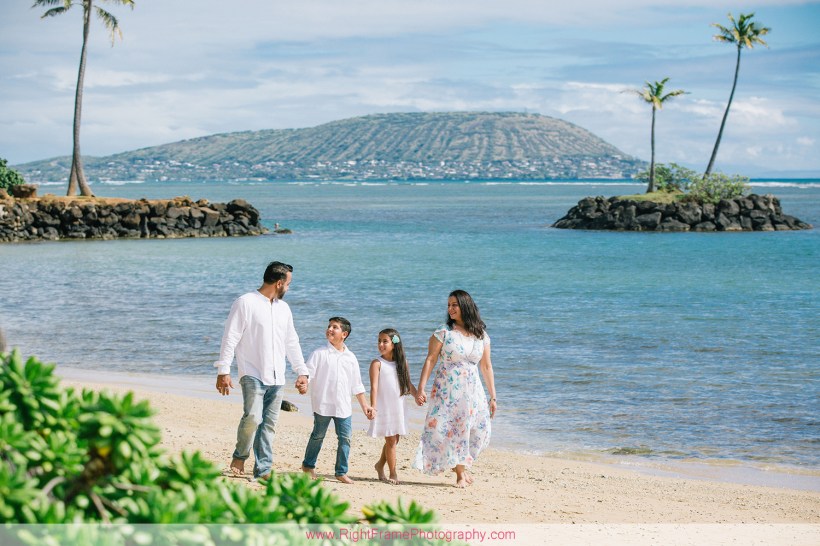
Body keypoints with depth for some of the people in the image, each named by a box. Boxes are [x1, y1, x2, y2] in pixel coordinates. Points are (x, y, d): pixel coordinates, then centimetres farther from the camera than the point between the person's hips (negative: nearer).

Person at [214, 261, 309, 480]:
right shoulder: (245, 303, -5)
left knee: (269, 424, 3)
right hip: (253, 375, -6)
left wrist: (302, 372, 17)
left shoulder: (283, 308, 16)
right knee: (252, 417, -20)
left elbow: (292, 343, 23)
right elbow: (230, 339, -7)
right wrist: (223, 371, -12)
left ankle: (263, 471, 8)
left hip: (277, 379, 6)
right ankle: (240, 456, 5)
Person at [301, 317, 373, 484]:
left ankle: (341, 472, 9)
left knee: (345, 438, 0)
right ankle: (308, 465, 25)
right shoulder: (320, 354, -1)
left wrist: (364, 405, 13)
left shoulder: (350, 357, 9)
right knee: (318, 435, 8)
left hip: (343, 406, 3)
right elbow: (308, 372, -10)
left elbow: (357, 386, 15)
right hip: (323, 404, -3)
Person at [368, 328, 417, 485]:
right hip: (384, 408, -5)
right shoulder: (377, 363, -8)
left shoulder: (402, 362, 7)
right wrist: (372, 407, -24)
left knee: (394, 439, 11)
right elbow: (374, 387, -14)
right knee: (391, 440, -5)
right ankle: (393, 474, 2)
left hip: (398, 407, 5)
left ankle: (380, 465, 32)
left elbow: (408, 384, 14)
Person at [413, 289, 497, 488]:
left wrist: (492, 396, 10)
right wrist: (421, 388, -13)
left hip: (472, 391, 3)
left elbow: (486, 367, 11)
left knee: (478, 430, -4)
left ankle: (460, 465, 19)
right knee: (449, 428, -5)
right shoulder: (443, 332, -2)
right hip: (447, 390, -3)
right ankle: (460, 473, 9)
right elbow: (430, 360, -5)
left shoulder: (481, 336, 6)